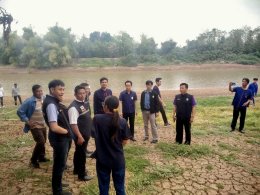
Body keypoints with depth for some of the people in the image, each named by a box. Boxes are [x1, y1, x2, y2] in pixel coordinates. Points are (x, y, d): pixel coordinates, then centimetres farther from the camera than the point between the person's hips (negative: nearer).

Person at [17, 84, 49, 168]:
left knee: (43, 142, 16)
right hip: (35, 126, -7)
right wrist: (27, 121, -16)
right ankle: (33, 160, 4)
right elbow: (20, 111, -14)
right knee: (41, 142, -14)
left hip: (43, 125, 7)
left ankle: (41, 157, 37)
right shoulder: (29, 101, -18)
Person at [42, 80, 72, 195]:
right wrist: (67, 131, -16)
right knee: (59, 164, 9)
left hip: (62, 138, 10)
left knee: (59, 163, 26)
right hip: (59, 138, -10)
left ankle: (57, 183, 49)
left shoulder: (55, 101, 4)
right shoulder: (51, 104, -26)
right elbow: (54, 127, -32)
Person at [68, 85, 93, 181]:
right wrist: (79, 137, -26)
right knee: (81, 153, 6)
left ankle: (77, 170, 42)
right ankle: (82, 175, 23)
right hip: (80, 135, -9)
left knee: (79, 152, 23)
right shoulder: (74, 107, -24)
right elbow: (73, 124, -27)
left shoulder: (84, 103, 5)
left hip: (86, 133, 9)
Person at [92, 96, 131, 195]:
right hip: (118, 159, 1)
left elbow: (94, 135, 0)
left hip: (102, 159, 0)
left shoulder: (97, 119, -14)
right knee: (120, 187, 18)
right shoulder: (122, 121, -13)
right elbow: (124, 141, -4)